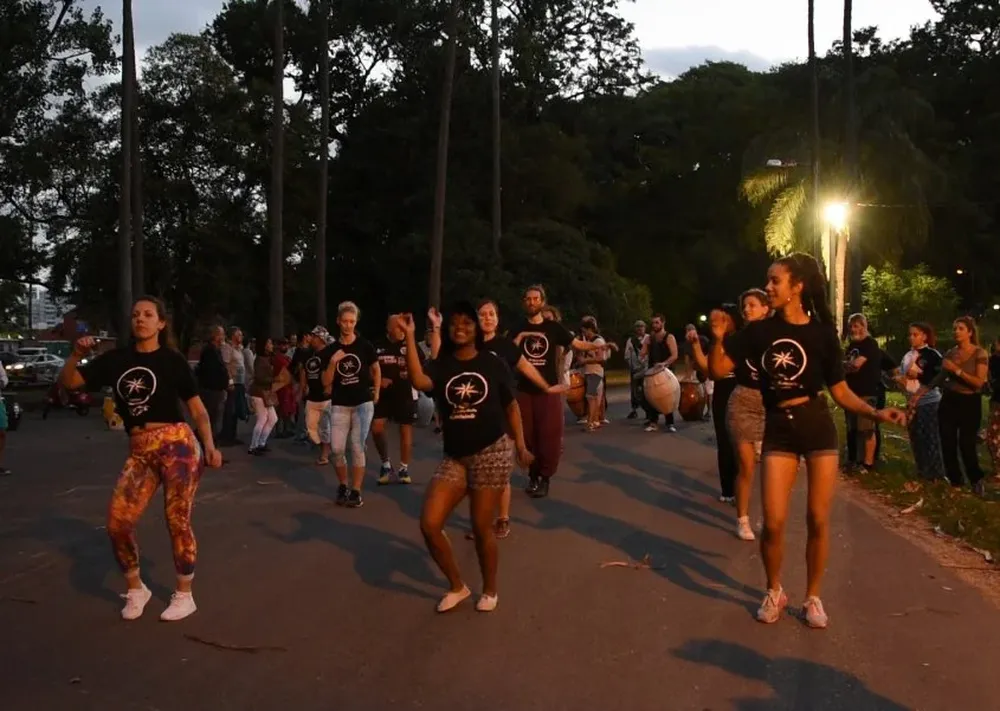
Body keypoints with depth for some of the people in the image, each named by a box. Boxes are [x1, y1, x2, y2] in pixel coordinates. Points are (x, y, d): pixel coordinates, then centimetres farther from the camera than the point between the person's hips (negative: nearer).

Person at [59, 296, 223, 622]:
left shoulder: (172, 360, 0)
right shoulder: (116, 358, 8)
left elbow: (197, 408, 2)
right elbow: (68, 382, 11)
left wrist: (210, 446, -9)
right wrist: (76, 355, -7)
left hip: (176, 444, -4)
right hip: (139, 452, 4)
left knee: (177, 521, -1)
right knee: (117, 521, -5)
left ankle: (184, 595, 17)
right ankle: (136, 589, 19)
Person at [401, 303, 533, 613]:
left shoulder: (493, 363, 0)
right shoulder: (440, 365, 1)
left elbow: (511, 405, 9)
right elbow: (419, 381, -21)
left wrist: (520, 445, 6)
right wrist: (410, 336, -22)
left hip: (492, 452, -3)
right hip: (454, 457, 3)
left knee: (481, 527, 2)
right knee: (429, 524, -6)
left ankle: (490, 590, 26)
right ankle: (457, 586, 16)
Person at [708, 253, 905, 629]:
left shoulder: (822, 333, -2)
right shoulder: (759, 330, 0)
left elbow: (840, 390, 1)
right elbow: (718, 370, 0)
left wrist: (876, 412, -13)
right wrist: (719, 339, -16)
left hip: (819, 427, 0)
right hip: (778, 430, 1)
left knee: (818, 519, 3)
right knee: (774, 521, -4)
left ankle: (813, 596, 23)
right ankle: (774, 592, 21)